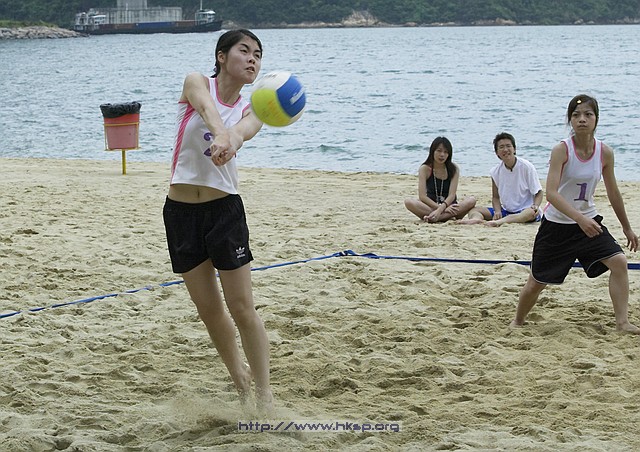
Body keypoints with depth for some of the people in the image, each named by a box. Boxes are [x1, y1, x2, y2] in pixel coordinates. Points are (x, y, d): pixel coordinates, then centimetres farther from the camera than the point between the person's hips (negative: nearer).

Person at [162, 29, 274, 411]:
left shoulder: (250, 111, 2)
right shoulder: (197, 83, -1)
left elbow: (246, 128, -24)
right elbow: (208, 108, -25)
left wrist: (233, 140, -49)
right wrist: (221, 134, -49)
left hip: (224, 209, 0)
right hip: (180, 210, 0)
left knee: (242, 307, -4)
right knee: (208, 308, 10)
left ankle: (264, 394, 3)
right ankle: (241, 380, 29)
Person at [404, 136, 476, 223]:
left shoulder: (453, 169, -2)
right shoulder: (425, 169, -5)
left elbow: (452, 195, -12)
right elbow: (422, 196, -14)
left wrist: (440, 209, -31)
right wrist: (442, 208, -25)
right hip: (430, 207, -1)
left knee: (471, 200, -27)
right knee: (408, 202, -29)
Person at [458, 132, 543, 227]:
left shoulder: (526, 167, -7)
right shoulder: (496, 172, 3)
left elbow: (538, 193, -4)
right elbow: (496, 197, 11)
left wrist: (535, 206, -25)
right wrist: (498, 211, -10)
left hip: (525, 210, -4)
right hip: (505, 211, 4)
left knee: (531, 212, -39)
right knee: (474, 210, -12)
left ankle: (498, 222, -60)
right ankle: (476, 219, -49)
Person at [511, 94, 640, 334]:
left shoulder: (604, 152, -7)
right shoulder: (561, 150, -20)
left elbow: (613, 193, 8)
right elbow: (551, 193, -29)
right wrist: (580, 218, -40)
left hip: (588, 220, 3)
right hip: (556, 224, -3)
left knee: (619, 261, -16)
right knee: (537, 282, 5)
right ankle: (517, 321, 31)